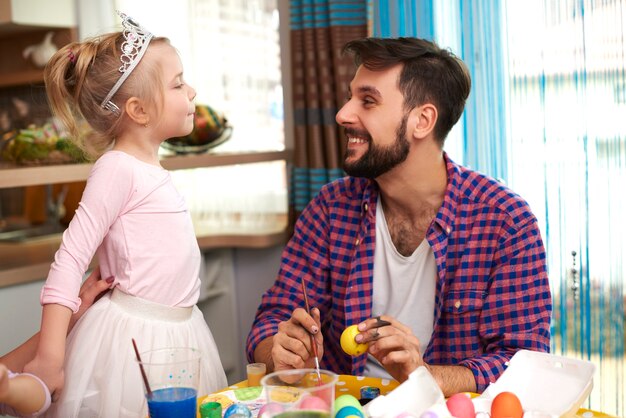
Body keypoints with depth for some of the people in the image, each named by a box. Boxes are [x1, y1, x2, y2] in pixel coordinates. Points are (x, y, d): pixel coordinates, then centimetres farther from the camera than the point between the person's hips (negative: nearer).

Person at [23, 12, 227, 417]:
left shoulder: (153, 171, 10)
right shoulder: (118, 168, -15)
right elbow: (70, 260, -19)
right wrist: (49, 359, -22)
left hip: (180, 333, 8)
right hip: (133, 339, -8)